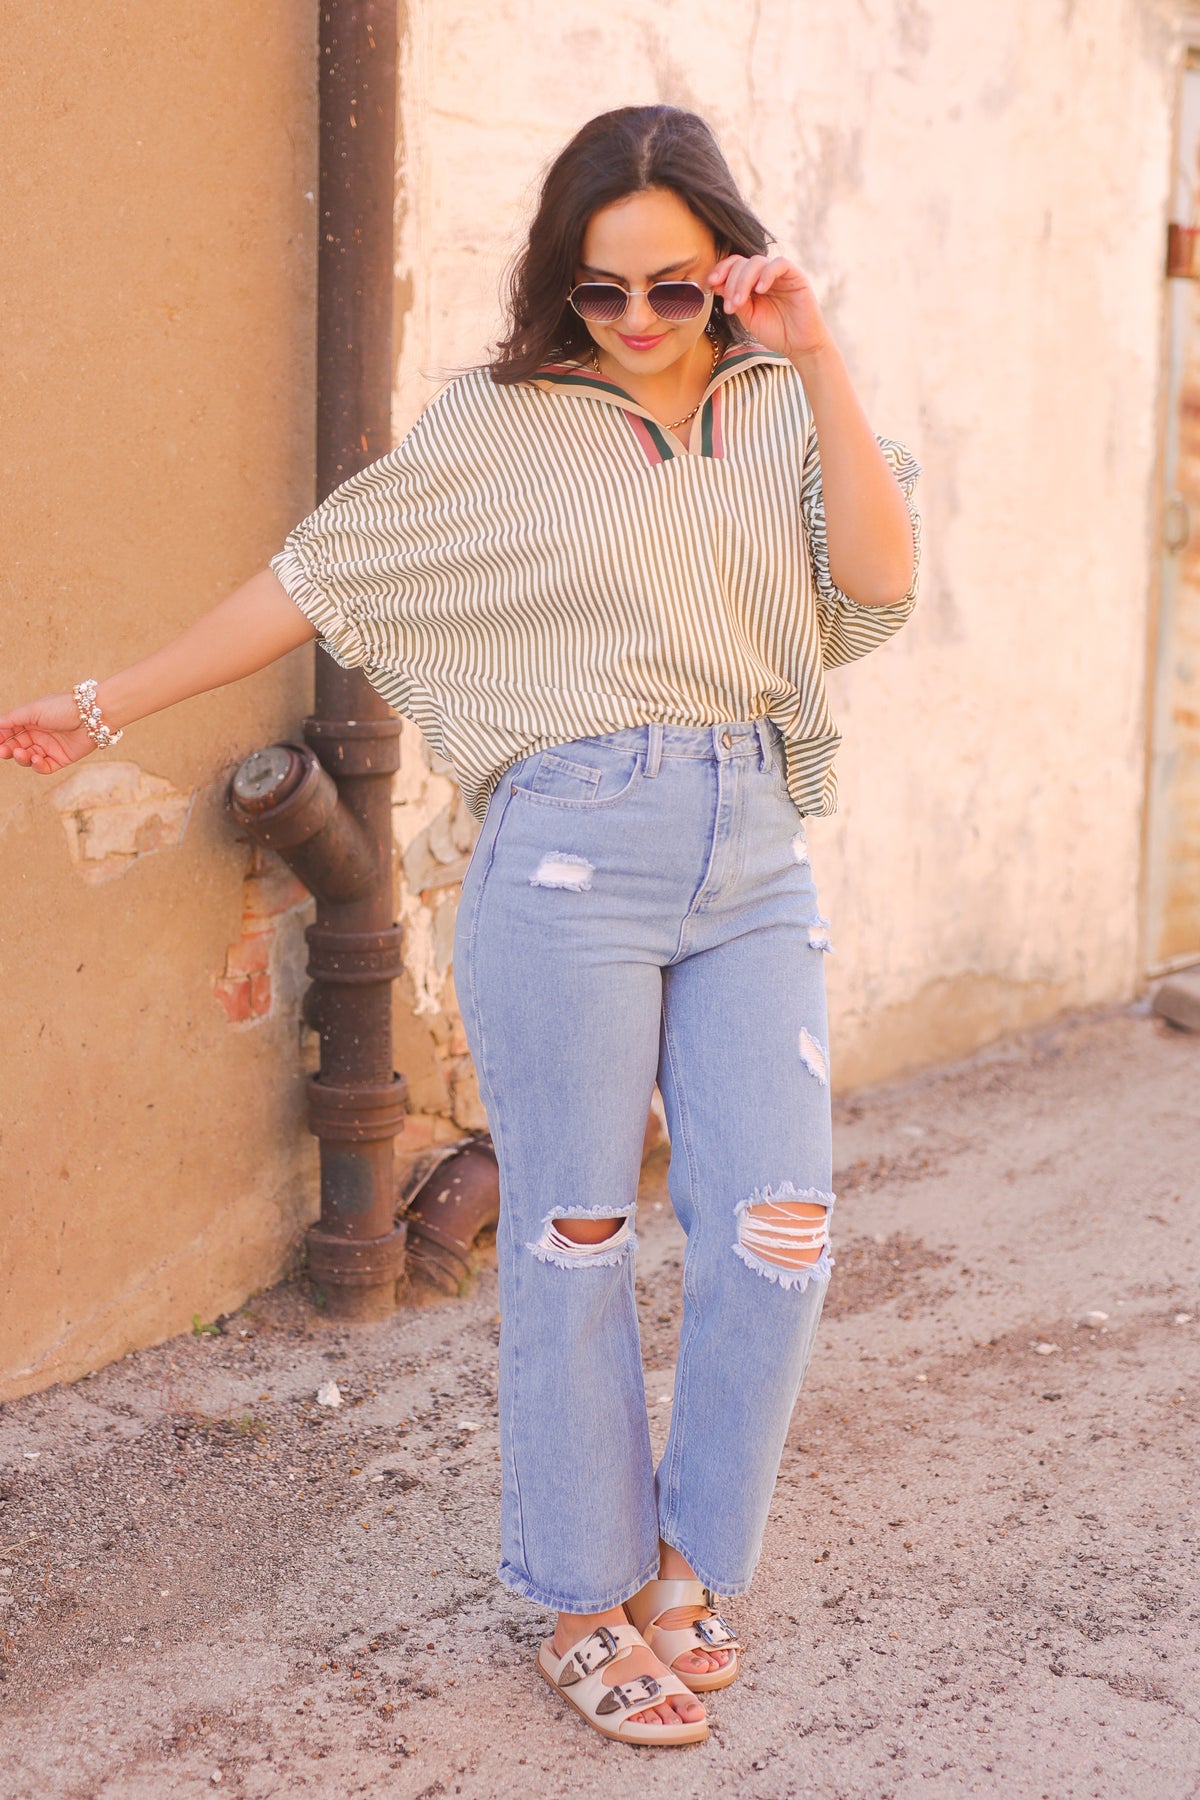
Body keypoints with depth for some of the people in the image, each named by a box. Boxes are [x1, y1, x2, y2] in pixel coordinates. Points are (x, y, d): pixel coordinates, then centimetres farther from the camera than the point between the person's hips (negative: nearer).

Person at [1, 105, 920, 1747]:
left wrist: (820, 363, -10)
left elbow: (879, 583, -5)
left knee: (777, 1232, 2)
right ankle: (588, 1601, 21)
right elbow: (319, 578, 6)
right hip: (574, 857, -3)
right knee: (576, 1239, 4)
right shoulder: (502, 427, 2)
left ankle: (689, 1563, 24)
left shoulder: (779, 411, 9)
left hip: (755, 864, 3)